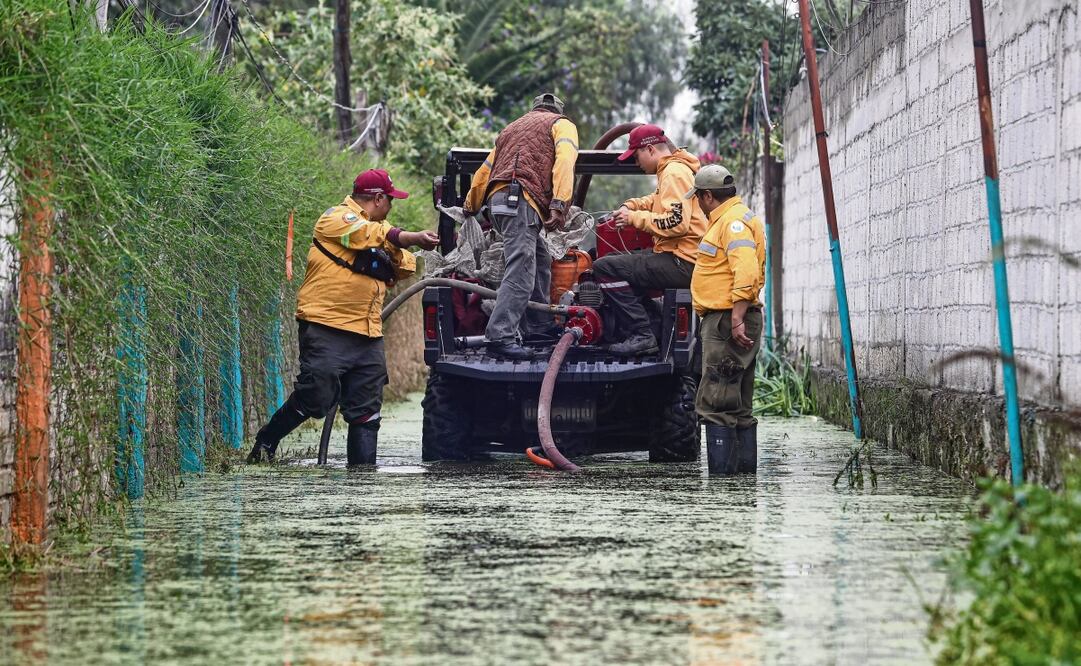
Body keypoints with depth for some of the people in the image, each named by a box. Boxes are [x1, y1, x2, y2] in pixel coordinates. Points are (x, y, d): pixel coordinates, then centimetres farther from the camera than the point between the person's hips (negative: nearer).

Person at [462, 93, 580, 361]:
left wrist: (470, 208, 48)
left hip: (497, 201, 8)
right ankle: (500, 338, -26)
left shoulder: (511, 128, 35)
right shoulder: (562, 124, 15)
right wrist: (560, 205, -17)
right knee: (521, 273, -15)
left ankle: (539, 326, 20)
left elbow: (483, 173, 36)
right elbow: (564, 161, -6)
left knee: (540, 262, 21)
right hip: (520, 200, -8)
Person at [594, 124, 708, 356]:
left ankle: (642, 335, -19)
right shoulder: (673, 169, 18)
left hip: (682, 264, -11)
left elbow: (677, 222, -25)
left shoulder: (674, 173, -14)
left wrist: (635, 218, -15)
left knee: (605, 268, -17)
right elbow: (659, 200, 35)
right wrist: (632, 206, 16)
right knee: (616, 260, 26)